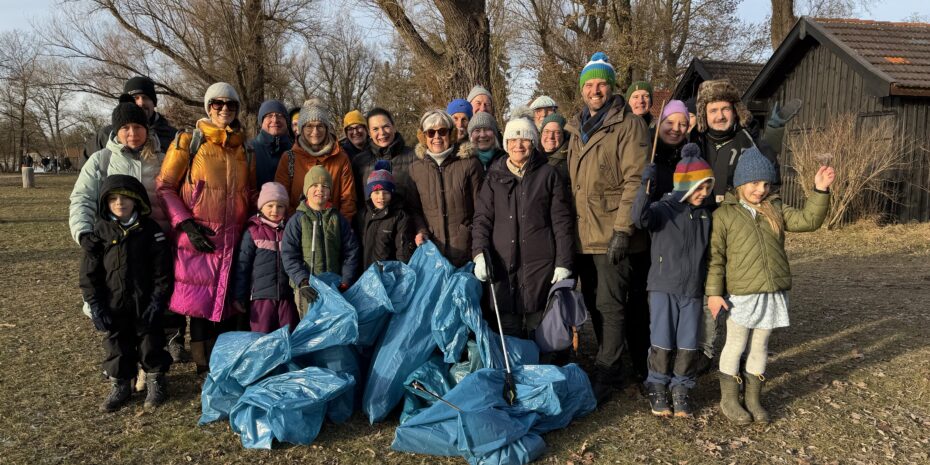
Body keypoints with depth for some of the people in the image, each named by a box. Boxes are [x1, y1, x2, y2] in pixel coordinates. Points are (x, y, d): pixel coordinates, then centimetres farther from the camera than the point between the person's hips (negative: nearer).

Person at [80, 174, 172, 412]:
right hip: (114, 307, 1)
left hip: (145, 305, -1)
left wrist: (158, 301, -10)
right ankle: (120, 385, 28)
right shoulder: (99, 232, -3)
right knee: (117, 345, 12)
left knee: (151, 343, 10)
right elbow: (89, 274, -1)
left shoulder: (150, 230, -6)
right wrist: (96, 306, -6)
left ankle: (155, 381, 27)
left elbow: (162, 270, -6)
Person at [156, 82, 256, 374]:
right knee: (200, 305, -2)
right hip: (199, 239, -4)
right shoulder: (188, 142, 2)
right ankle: (205, 369, 11)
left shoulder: (245, 149, 14)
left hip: (235, 240, 4)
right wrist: (186, 224, -12)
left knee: (229, 304, 8)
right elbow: (164, 187, -2)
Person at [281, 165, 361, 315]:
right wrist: (303, 282, -16)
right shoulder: (297, 220, 2)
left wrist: (345, 282, -1)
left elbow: (351, 251, 8)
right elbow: (289, 255, -4)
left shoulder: (338, 219, 9)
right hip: (308, 289, -2)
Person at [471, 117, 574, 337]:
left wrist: (564, 262, -2)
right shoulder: (495, 177, 12)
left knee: (538, 329, 2)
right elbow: (482, 218, 6)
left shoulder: (548, 174, 7)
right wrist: (479, 253, -9)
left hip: (540, 262, -1)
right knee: (508, 329, 2)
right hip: (503, 263, 1)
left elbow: (562, 220, 4)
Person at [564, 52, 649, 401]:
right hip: (584, 234, 7)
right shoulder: (577, 129, 16)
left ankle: (606, 374, 8)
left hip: (611, 235, -7)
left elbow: (635, 180, -15)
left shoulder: (628, 125, -7)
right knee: (594, 303, 15)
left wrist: (622, 230, -21)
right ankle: (607, 365, 29)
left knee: (610, 305, -4)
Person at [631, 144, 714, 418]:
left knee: (688, 344, 7)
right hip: (663, 288, -4)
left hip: (693, 291, 4)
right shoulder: (663, 209, -7)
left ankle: (680, 390, 21)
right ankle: (657, 389, 18)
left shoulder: (705, 215, 9)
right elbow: (640, 218, -29)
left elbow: (708, 253, 17)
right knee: (662, 342, 2)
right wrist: (646, 189, -41)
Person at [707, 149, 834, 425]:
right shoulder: (724, 214, -5)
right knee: (735, 345, 8)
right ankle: (729, 400, 22)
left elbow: (808, 220, 0)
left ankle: (753, 399, 28)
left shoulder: (775, 210, 9)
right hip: (740, 294, -4)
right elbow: (716, 256, -6)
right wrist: (714, 292, -10)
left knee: (760, 346, 15)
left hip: (772, 293, 4)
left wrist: (820, 191, -11)